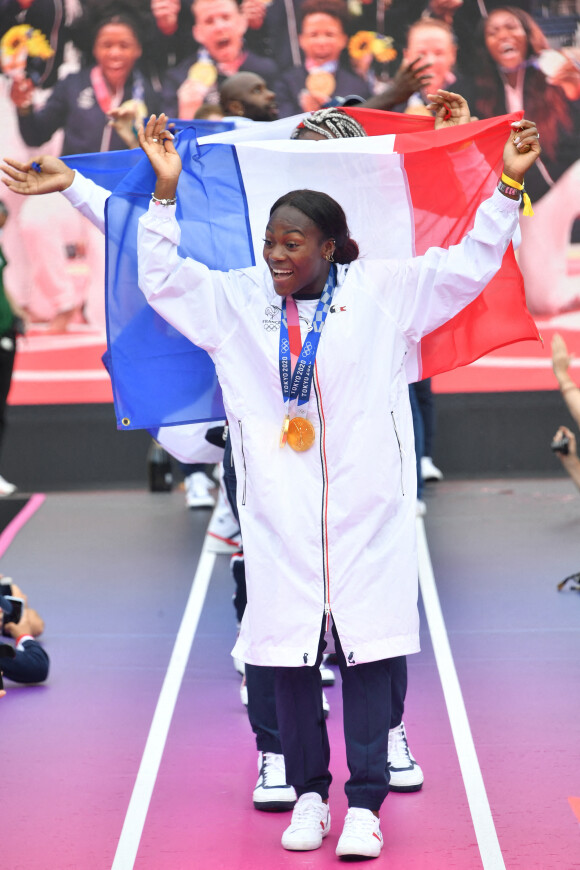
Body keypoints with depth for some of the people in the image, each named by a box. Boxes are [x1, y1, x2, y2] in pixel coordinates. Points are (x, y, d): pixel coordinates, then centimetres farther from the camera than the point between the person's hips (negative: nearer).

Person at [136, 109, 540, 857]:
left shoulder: (380, 290, 2)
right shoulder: (240, 300, 6)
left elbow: (469, 265, 3)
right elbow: (162, 281, 7)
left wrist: (507, 185, -5)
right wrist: (166, 192, -1)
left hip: (365, 512, -2)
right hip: (280, 515, 2)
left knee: (367, 653, 0)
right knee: (289, 654, 5)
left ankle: (364, 802, 7)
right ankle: (308, 794, 18)